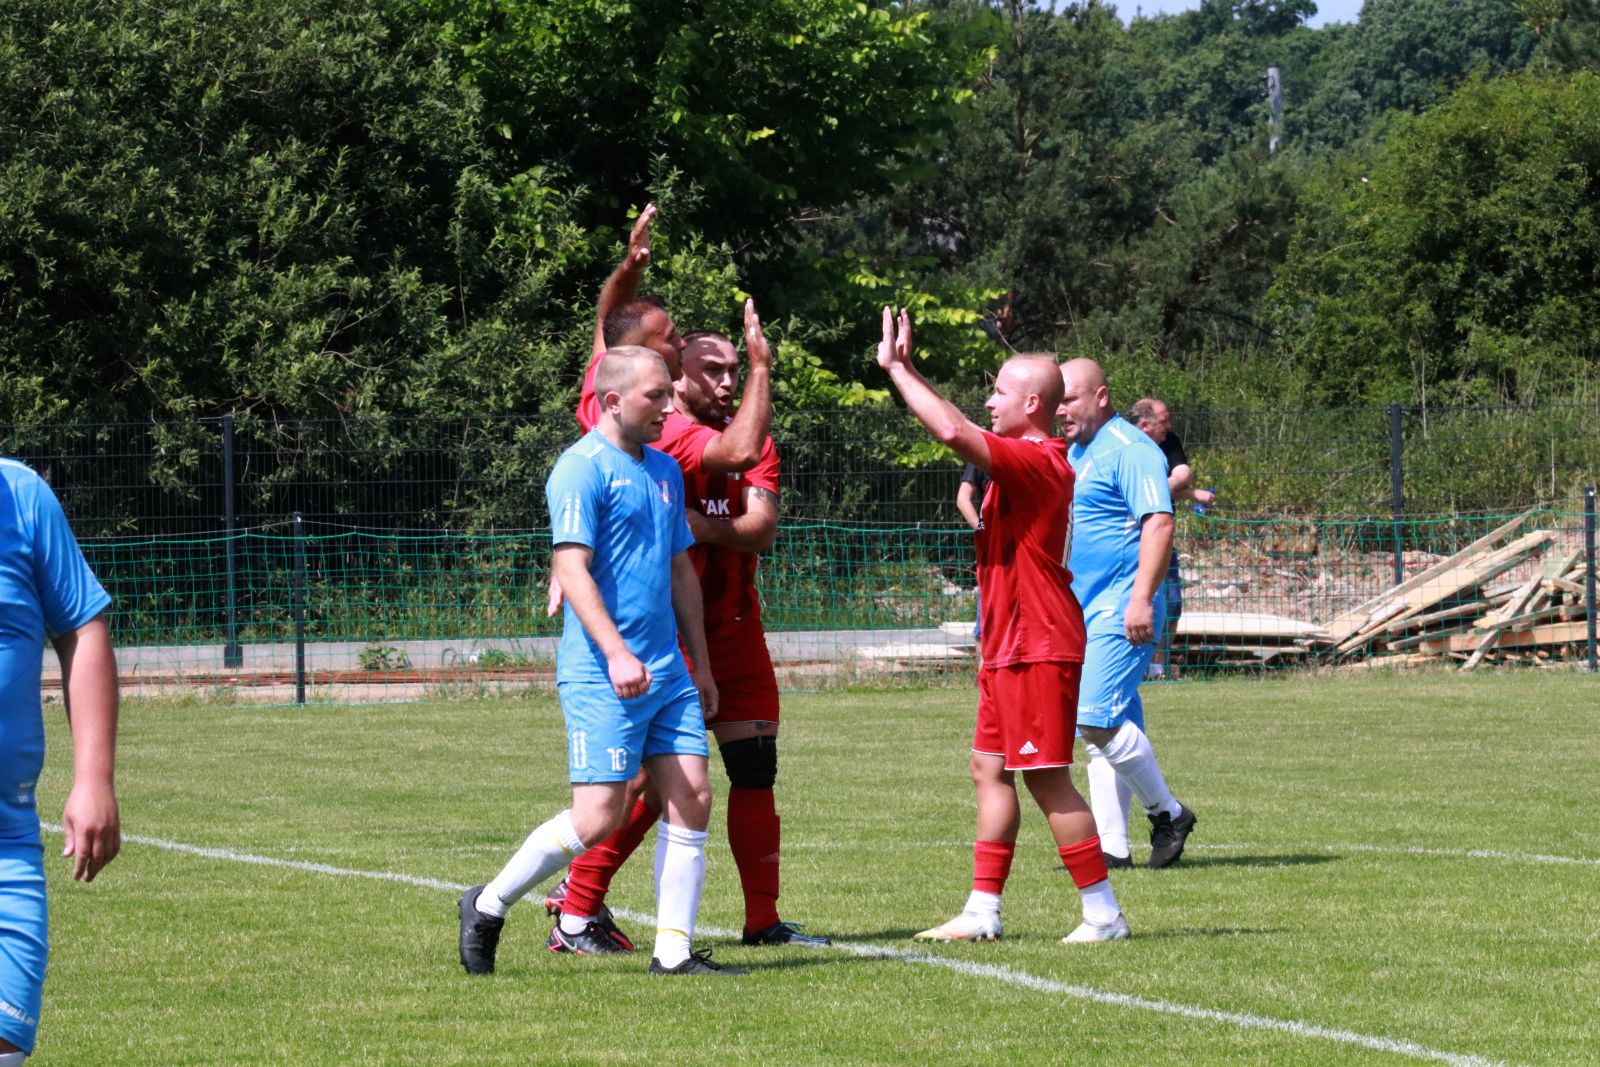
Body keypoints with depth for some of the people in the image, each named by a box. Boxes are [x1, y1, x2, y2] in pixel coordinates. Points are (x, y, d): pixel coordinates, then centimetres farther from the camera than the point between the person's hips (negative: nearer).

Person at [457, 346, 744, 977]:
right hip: (600, 674, -8)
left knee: (692, 799, -1)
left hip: (667, 669, 8)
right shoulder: (584, 468, -9)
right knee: (597, 819, -9)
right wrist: (616, 652, -26)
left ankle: (674, 951, 4)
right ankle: (488, 907, 9)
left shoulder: (664, 471, 17)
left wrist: (699, 663, 23)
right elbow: (571, 567, -17)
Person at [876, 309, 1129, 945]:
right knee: (989, 769, 11)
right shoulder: (1029, 459, 13)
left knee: (1044, 775, -8)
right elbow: (960, 429, 26)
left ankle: (1103, 913, -4)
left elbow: (954, 432, -29)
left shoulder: (1035, 462, -17)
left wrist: (896, 368, -20)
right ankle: (982, 912, 13)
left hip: (1037, 649, -11)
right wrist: (903, 370, 19)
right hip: (1011, 649, 11)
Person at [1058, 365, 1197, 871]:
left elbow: (1159, 524, -19)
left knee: (1098, 718, -18)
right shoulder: (1073, 455, 20)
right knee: (1102, 731, 7)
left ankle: (1167, 813, -3)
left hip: (1120, 608, -10)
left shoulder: (1129, 450, -10)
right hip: (1083, 610, 10)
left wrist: (1142, 598, -26)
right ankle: (1112, 846, 8)